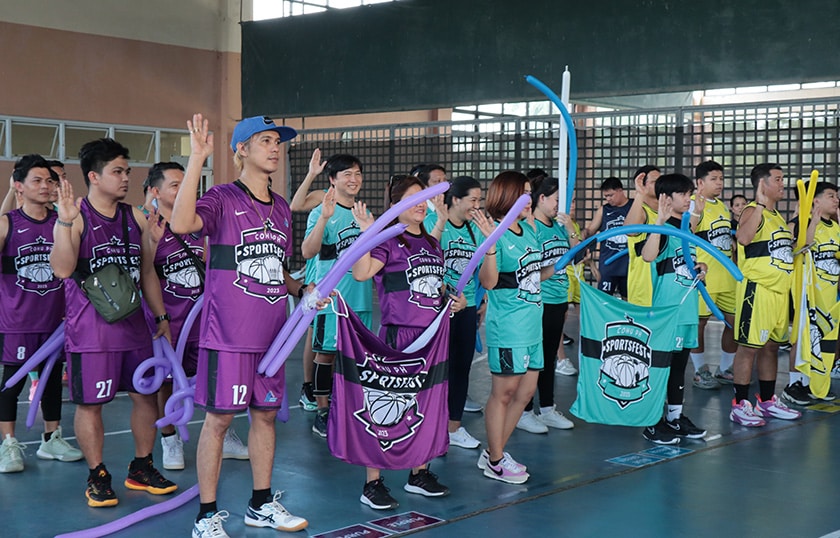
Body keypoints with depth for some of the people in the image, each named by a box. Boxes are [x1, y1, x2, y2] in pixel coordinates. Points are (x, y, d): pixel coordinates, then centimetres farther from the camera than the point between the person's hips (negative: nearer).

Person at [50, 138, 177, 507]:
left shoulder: (135, 218, 10)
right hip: (90, 329, -6)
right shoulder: (75, 217, -7)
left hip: (132, 323, 6)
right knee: (90, 403, 1)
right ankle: (97, 476, 15)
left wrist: (161, 316, 16)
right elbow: (62, 269, -20)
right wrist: (65, 222, -28)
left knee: (146, 395, 9)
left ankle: (142, 468, 25)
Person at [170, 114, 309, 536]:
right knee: (219, 418, -1)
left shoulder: (281, 209, 13)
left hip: (270, 334, 7)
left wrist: (299, 289, 6)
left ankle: (262, 504, 27)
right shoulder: (223, 199, -8)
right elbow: (182, 223, -29)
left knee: (265, 414, 13)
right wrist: (196, 158, -31)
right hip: (228, 334, -7)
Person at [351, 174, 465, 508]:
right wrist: (368, 233, -30)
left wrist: (454, 299, 7)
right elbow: (361, 273, -24)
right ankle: (372, 483, 3)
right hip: (398, 334, -7)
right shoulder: (388, 241, -7)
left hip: (432, 334, 7)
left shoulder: (432, 244, 15)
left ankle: (419, 474, 27)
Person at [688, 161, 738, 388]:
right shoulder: (693, 204, -10)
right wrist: (697, 212, -34)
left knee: (734, 321, 9)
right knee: (699, 322, 1)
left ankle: (724, 370, 22)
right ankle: (700, 371, 13)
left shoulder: (722, 205, 15)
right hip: (704, 276, -8)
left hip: (728, 275, 8)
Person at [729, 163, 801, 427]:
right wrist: (760, 204, -31)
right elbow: (743, 237, -34)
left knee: (771, 346, 15)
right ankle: (740, 405, 1)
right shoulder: (753, 211, -11)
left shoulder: (777, 216, 17)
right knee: (749, 346, -5)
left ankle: (767, 401, 26)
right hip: (757, 289, -9)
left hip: (779, 290, 9)